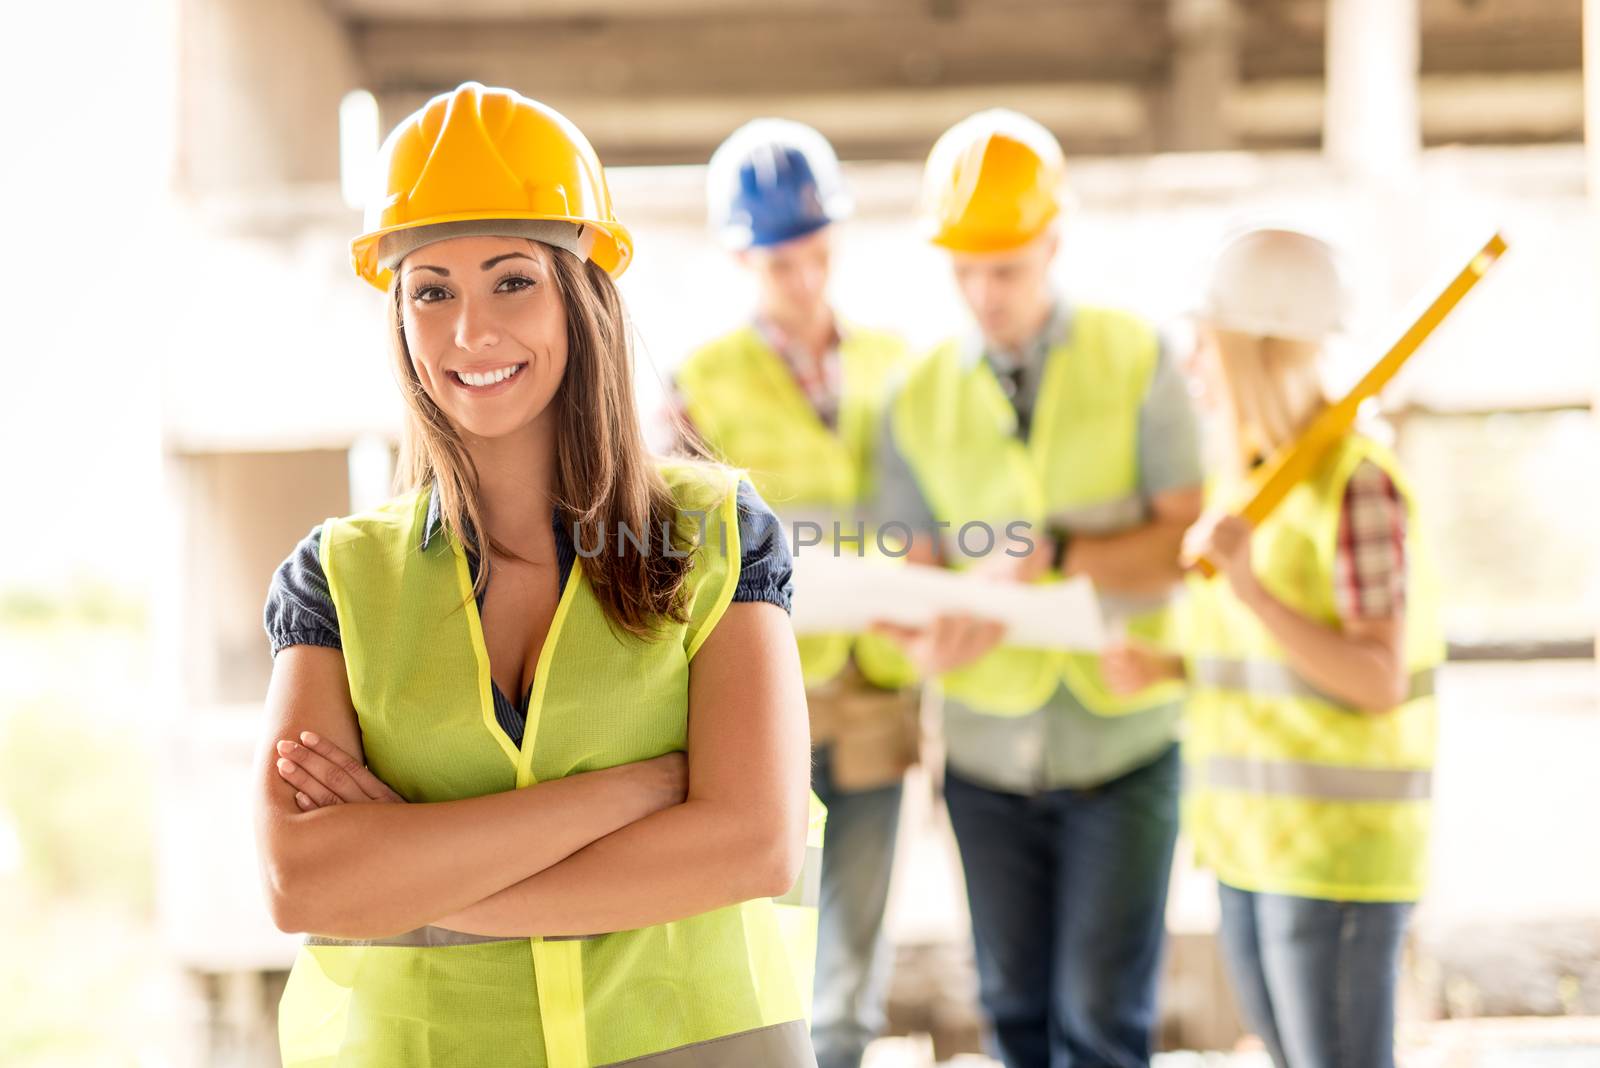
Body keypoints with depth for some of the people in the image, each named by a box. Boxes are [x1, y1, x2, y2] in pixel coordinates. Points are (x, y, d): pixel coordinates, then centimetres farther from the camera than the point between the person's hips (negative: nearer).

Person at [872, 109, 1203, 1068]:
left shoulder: (1137, 361, -5)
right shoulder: (921, 401, 1)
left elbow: (1189, 541, -9)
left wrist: (1056, 553, -23)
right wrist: (934, 640, -23)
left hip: (1122, 746, -2)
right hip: (989, 759, 3)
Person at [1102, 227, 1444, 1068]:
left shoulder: (1357, 484, -16)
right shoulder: (1245, 476, 10)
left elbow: (1380, 683, -19)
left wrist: (1249, 590, -27)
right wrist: (1167, 667, 4)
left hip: (1340, 848, -9)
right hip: (1253, 841, 9)